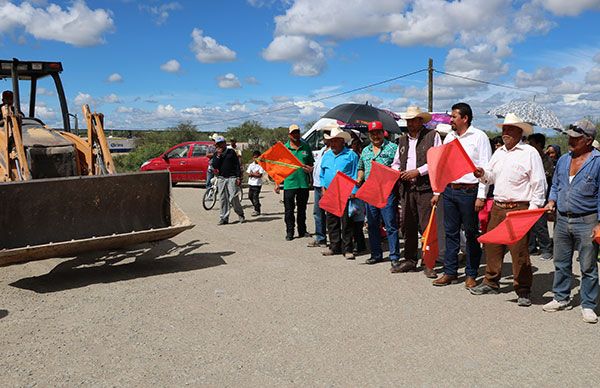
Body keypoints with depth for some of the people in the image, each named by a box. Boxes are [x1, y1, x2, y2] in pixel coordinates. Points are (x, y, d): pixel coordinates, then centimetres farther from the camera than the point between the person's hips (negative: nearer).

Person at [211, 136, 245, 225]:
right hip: (221, 178, 4)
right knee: (223, 199, 3)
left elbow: (237, 165, 2)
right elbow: (214, 165, -2)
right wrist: (219, 155, -9)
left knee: (233, 197, -10)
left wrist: (239, 177, -6)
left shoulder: (231, 152, 5)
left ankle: (240, 214, 9)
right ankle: (224, 218, 9)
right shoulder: (216, 154, 13)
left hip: (232, 178, -3)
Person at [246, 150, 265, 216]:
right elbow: (248, 174, 2)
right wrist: (255, 173, -12)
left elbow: (260, 175, -15)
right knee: (250, 196, 11)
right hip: (251, 183, 6)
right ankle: (256, 207, 29)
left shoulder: (261, 165, -6)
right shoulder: (251, 165, 10)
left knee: (255, 196, -8)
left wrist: (252, 174, -9)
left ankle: (257, 210, 1)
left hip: (257, 184, -6)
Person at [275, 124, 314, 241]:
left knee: (302, 209, 13)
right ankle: (289, 232, 10)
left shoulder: (306, 146, 7)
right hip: (289, 183, -2)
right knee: (289, 209, 1)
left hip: (303, 183, 2)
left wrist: (310, 169, -10)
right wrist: (277, 183, -2)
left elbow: (311, 163, 14)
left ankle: (302, 231, 24)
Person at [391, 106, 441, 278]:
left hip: (426, 188, -6)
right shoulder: (403, 140, 19)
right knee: (408, 226, 9)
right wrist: (395, 172, 2)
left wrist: (418, 171, -13)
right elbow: (396, 163, 24)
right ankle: (410, 260, 20)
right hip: (407, 188, 6)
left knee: (426, 226, -7)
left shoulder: (432, 136, 2)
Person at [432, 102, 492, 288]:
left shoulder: (479, 137, -4)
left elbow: (485, 168, -8)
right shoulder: (449, 137, 15)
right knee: (451, 232, 9)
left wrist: (481, 196, -14)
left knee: (471, 234, 3)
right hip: (449, 190, 6)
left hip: (469, 191, -6)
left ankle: (471, 274, 13)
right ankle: (450, 272, 18)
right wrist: (437, 192, 13)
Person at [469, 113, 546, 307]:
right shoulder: (499, 152, 16)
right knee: (492, 246, 10)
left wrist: (533, 209, -13)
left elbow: (539, 184, -7)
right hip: (497, 207, 7)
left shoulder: (530, 153, -4)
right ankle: (491, 282, 24)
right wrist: (483, 174, -2)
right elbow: (491, 176, 21)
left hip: (519, 209, -6)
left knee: (519, 250, -4)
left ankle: (523, 291, 7)